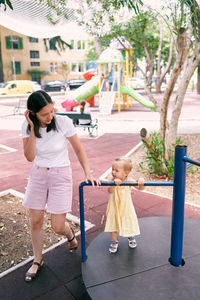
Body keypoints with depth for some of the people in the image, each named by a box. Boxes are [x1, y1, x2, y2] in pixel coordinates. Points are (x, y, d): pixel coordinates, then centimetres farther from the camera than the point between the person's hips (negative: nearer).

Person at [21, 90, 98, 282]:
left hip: (60, 174, -3)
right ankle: (37, 260, 34)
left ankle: (70, 234, 37)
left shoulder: (63, 122, -18)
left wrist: (88, 173, -13)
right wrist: (32, 128, -24)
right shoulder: (27, 126, -9)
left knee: (57, 227, -1)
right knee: (35, 221, 10)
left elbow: (78, 149, -7)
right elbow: (30, 157, -17)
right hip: (38, 174, 3)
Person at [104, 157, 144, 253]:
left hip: (126, 209, 1)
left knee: (129, 225, 17)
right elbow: (110, 191, -40)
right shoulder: (112, 181, -22)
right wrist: (114, 183, -59)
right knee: (113, 225, 9)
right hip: (114, 209, -1)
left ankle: (131, 237, 49)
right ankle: (114, 241, 36)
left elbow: (140, 188, -20)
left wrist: (141, 182, -41)